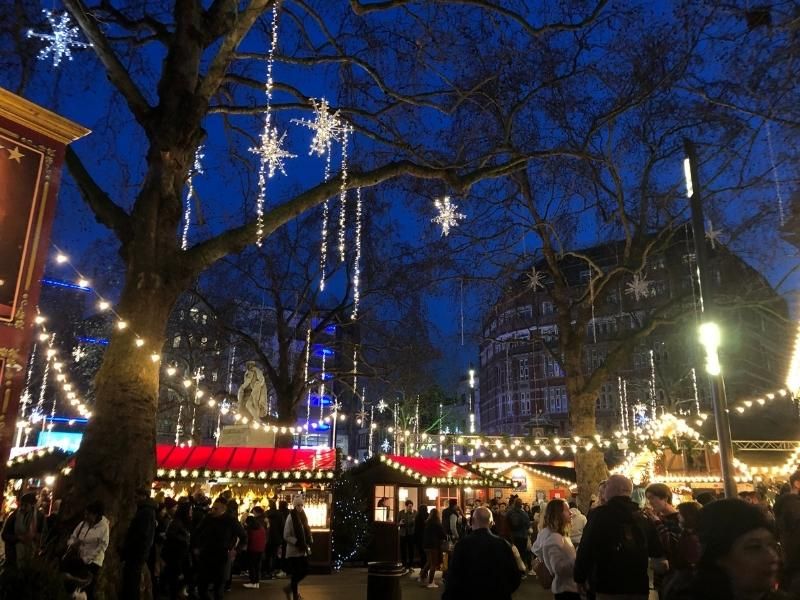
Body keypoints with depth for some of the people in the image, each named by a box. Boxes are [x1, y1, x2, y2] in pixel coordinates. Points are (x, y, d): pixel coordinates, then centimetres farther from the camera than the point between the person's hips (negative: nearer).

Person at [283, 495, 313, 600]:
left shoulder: (303, 516, 8)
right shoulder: (291, 517, -13)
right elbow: (286, 536, -15)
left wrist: (309, 542, 1)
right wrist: (298, 543, -20)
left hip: (303, 550, 7)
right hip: (294, 550, -7)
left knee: (305, 571, 11)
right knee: (296, 574, -1)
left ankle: (290, 588, 30)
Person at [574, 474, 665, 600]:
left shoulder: (599, 514, -10)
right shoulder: (643, 517, 7)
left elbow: (586, 549, -12)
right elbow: (657, 551, 16)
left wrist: (580, 577, -1)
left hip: (608, 588, -5)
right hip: (639, 587, 5)